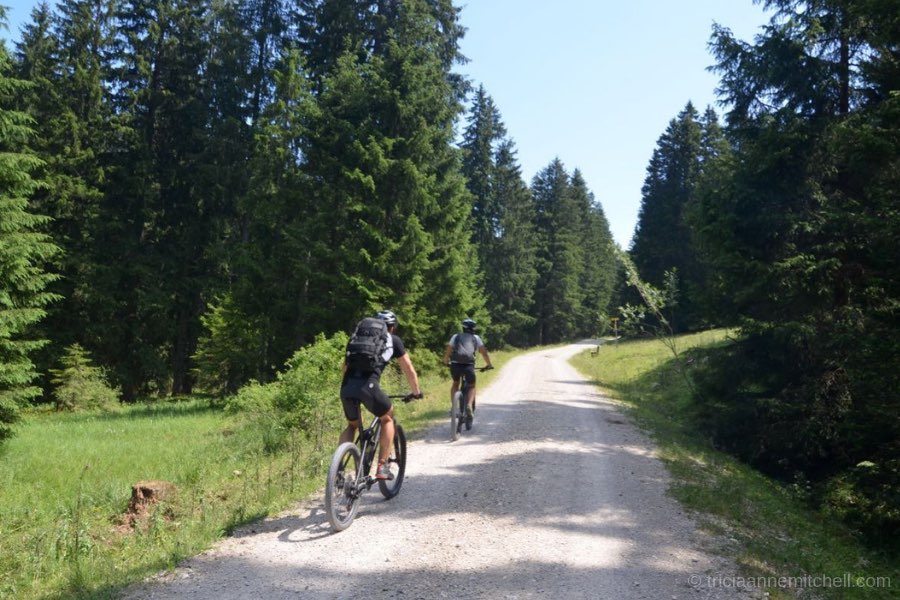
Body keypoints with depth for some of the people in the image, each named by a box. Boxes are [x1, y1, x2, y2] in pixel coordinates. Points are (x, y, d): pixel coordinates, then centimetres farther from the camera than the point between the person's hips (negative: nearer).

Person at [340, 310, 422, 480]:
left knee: (352, 425, 28)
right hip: (368, 385, -4)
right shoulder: (393, 340, 19)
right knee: (387, 419, 23)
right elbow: (409, 370, 23)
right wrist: (416, 392, 37)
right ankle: (382, 466, 15)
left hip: (346, 386, 4)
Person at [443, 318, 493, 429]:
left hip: (455, 364, 1)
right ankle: (469, 406, -9)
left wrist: (446, 362, 31)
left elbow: (448, 351, 17)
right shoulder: (476, 338, 21)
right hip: (469, 365, -1)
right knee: (472, 387, 18)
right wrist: (489, 365, 23)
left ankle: (453, 407, 13)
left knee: (455, 383, 27)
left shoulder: (456, 336, 23)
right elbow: (484, 352, 14)